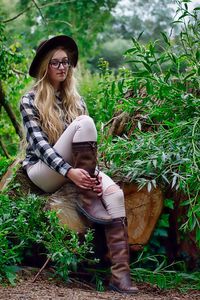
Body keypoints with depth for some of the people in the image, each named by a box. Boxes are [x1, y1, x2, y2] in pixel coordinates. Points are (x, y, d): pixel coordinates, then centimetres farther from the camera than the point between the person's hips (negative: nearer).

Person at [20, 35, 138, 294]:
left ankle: (120, 274, -37)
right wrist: (68, 171, -30)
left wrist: (94, 173, -14)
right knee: (85, 123, -29)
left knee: (115, 194, -28)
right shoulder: (30, 101, -4)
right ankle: (87, 199, -22)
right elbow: (39, 144, -16)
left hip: (75, 169, 5)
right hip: (43, 172, -5)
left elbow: (89, 142, 5)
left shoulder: (76, 100, 12)